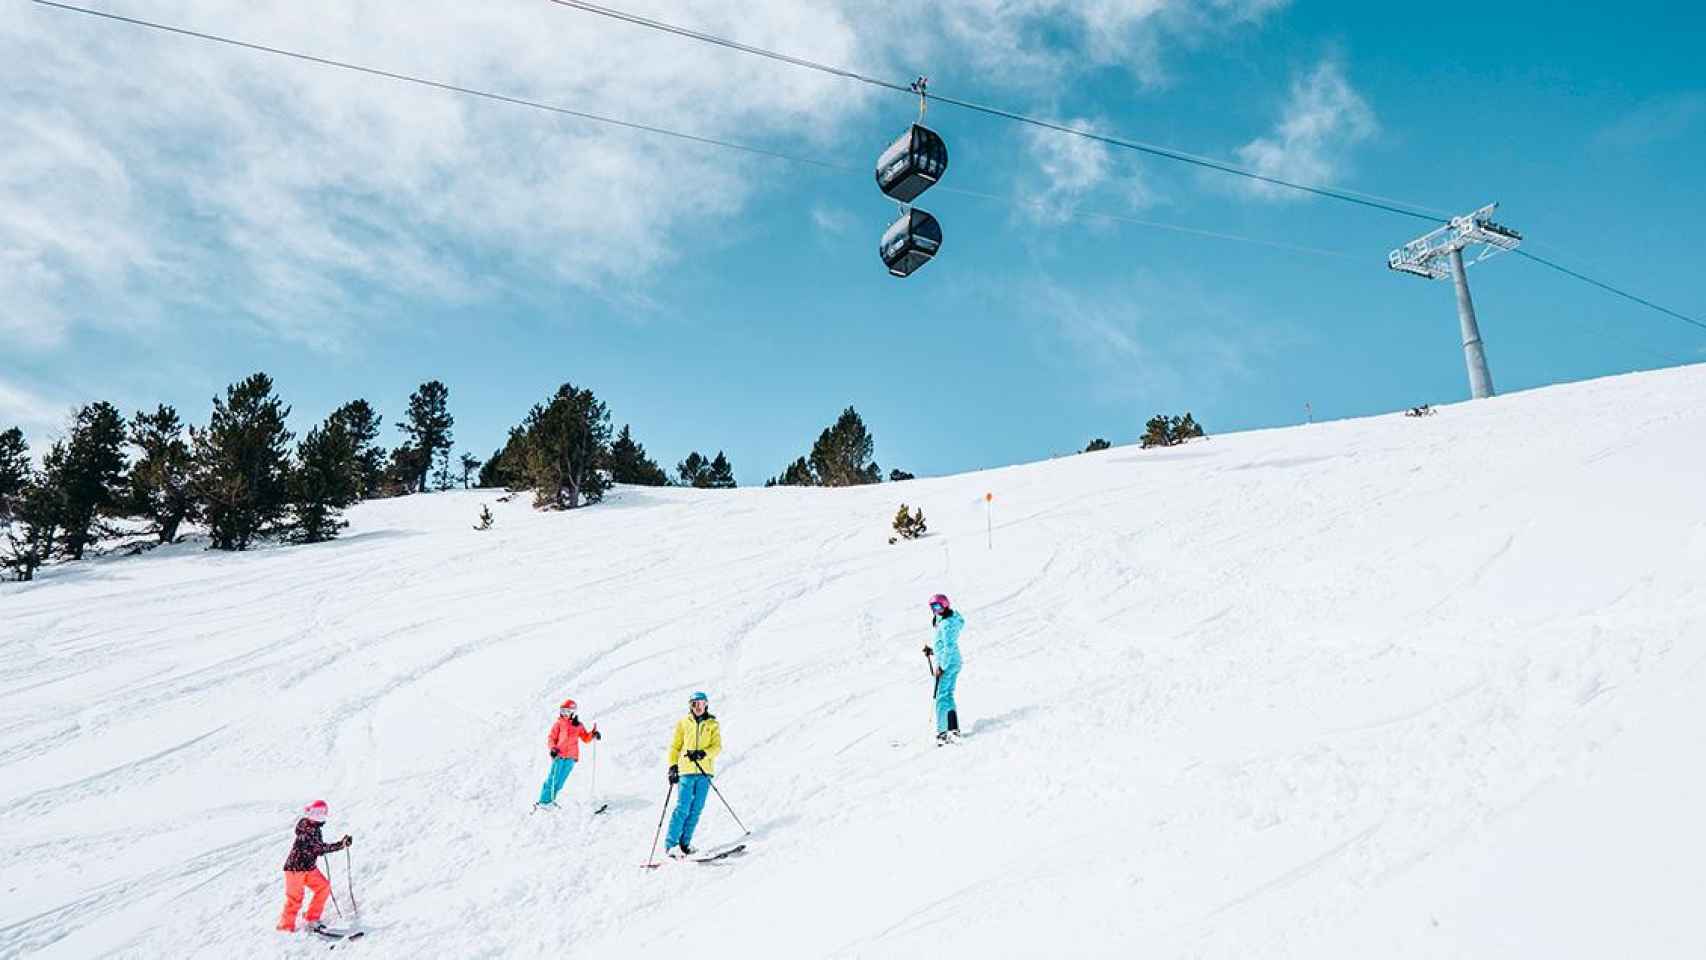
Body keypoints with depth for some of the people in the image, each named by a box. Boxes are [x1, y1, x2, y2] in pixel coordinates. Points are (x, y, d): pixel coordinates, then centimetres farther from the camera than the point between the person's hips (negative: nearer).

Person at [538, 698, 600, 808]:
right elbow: (551, 738, 3)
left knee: (559, 781, 4)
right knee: (552, 778, -7)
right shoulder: (559, 724, 6)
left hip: (571, 757, 2)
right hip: (559, 755, -2)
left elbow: (586, 738, 16)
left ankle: (550, 800, 14)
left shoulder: (578, 725, 12)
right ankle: (544, 801, -2)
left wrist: (593, 734, -2)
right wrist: (552, 748, -14)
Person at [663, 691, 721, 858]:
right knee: (683, 808, -9)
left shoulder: (712, 725, 9)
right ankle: (670, 844, -6)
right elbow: (675, 746, 11)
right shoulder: (683, 723, 8)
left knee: (696, 809, 2)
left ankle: (684, 843, 11)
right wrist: (673, 766, 2)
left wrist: (703, 753, -17)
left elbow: (717, 746, 0)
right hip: (687, 770, -2)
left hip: (705, 771, 2)